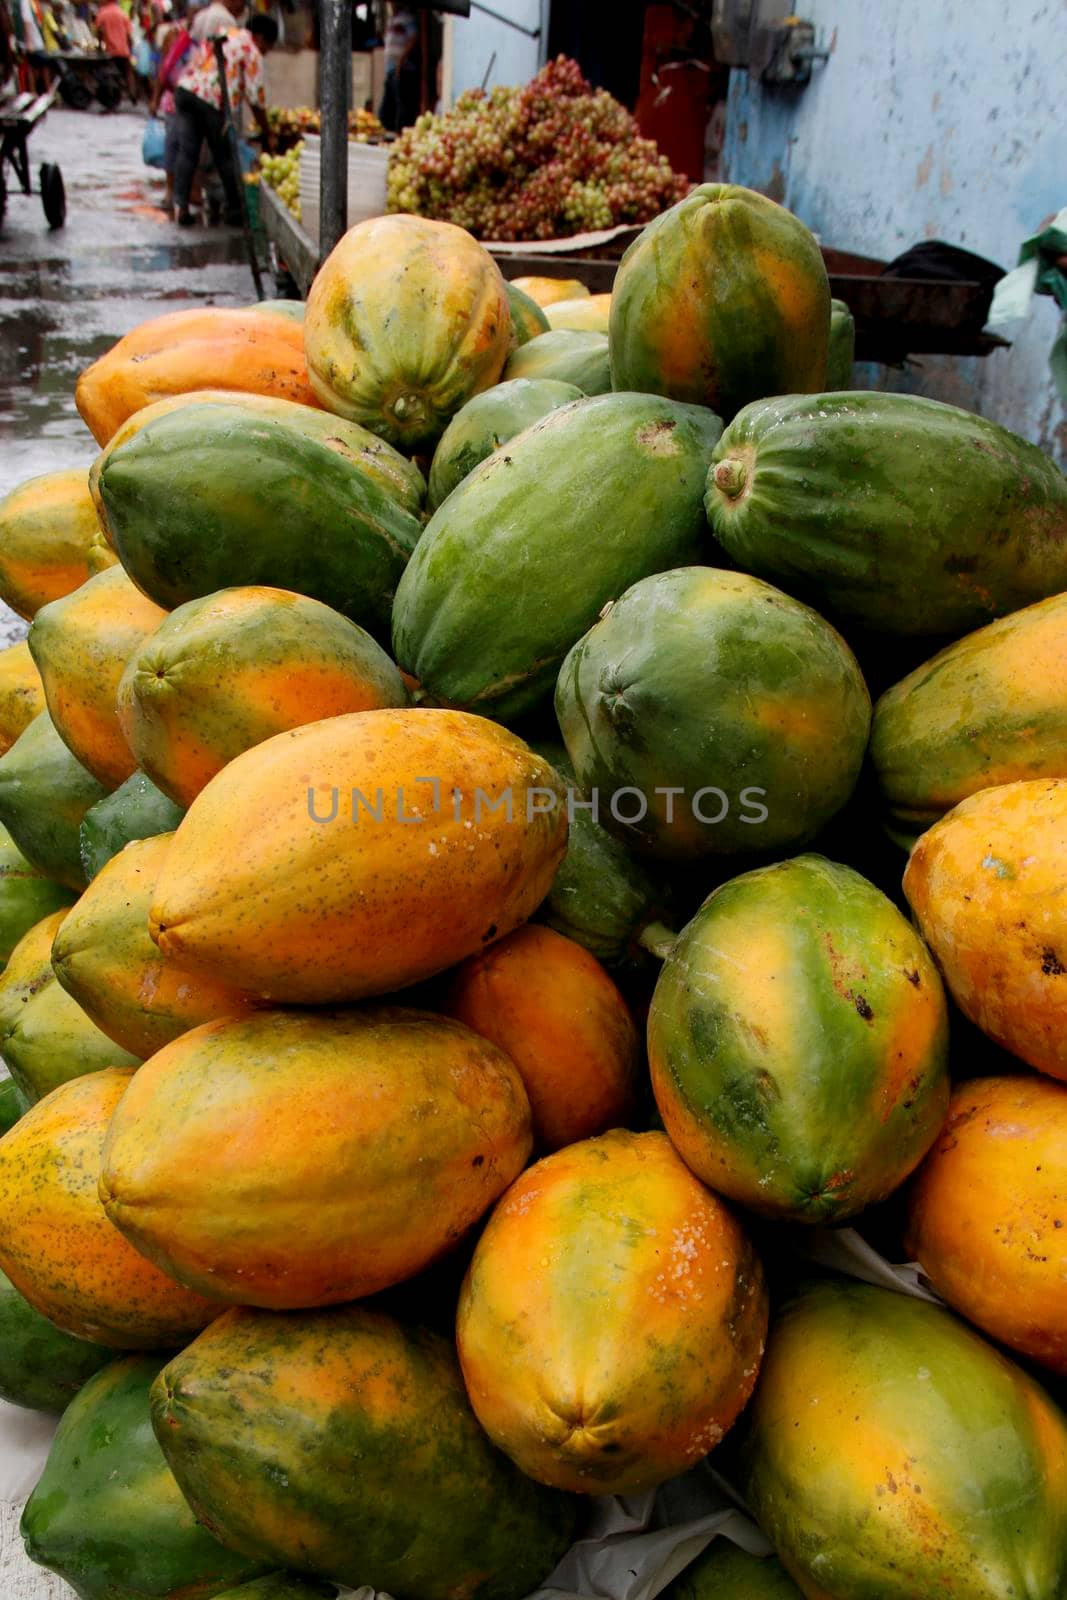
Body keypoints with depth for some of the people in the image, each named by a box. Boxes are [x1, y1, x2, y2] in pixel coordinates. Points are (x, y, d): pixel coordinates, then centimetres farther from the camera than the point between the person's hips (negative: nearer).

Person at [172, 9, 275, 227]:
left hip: (185, 88, 6)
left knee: (187, 152, 7)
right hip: (213, 100, -6)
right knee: (225, 157, 6)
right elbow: (255, 97, 0)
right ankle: (234, 209, 14)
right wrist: (267, 134, 7)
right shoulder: (251, 51, 2)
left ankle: (181, 207, 2)